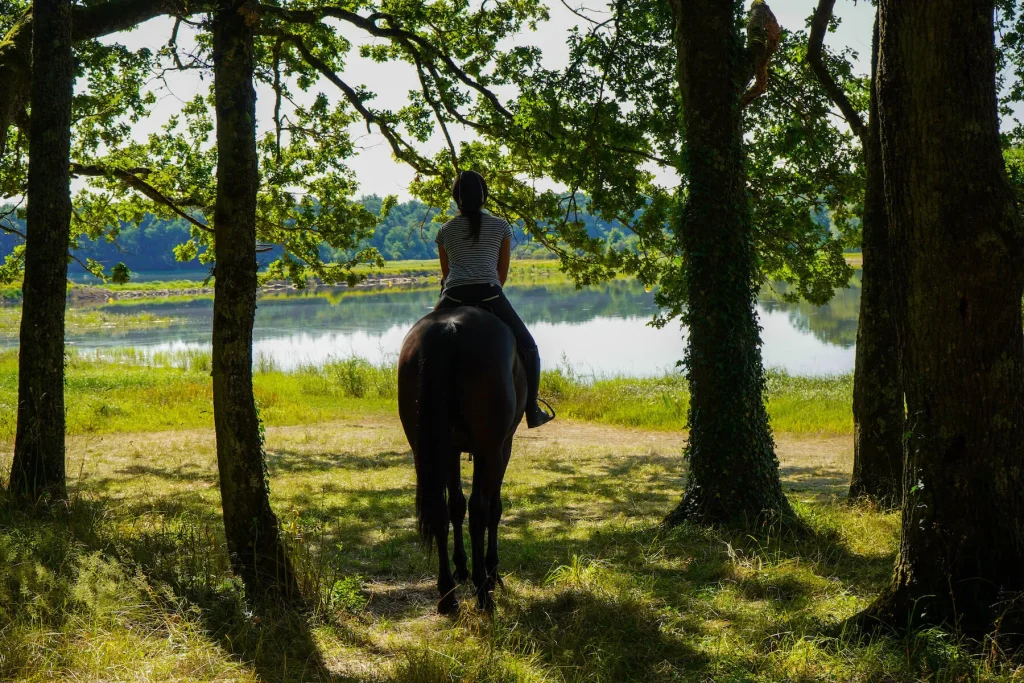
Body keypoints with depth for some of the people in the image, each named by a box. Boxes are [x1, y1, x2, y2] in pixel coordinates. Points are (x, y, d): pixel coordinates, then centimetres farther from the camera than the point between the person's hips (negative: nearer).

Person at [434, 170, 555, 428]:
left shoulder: (445, 231, 16)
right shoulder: (501, 227, 13)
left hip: (453, 296, 1)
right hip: (488, 293, -1)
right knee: (528, 348, 13)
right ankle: (532, 411, 6)